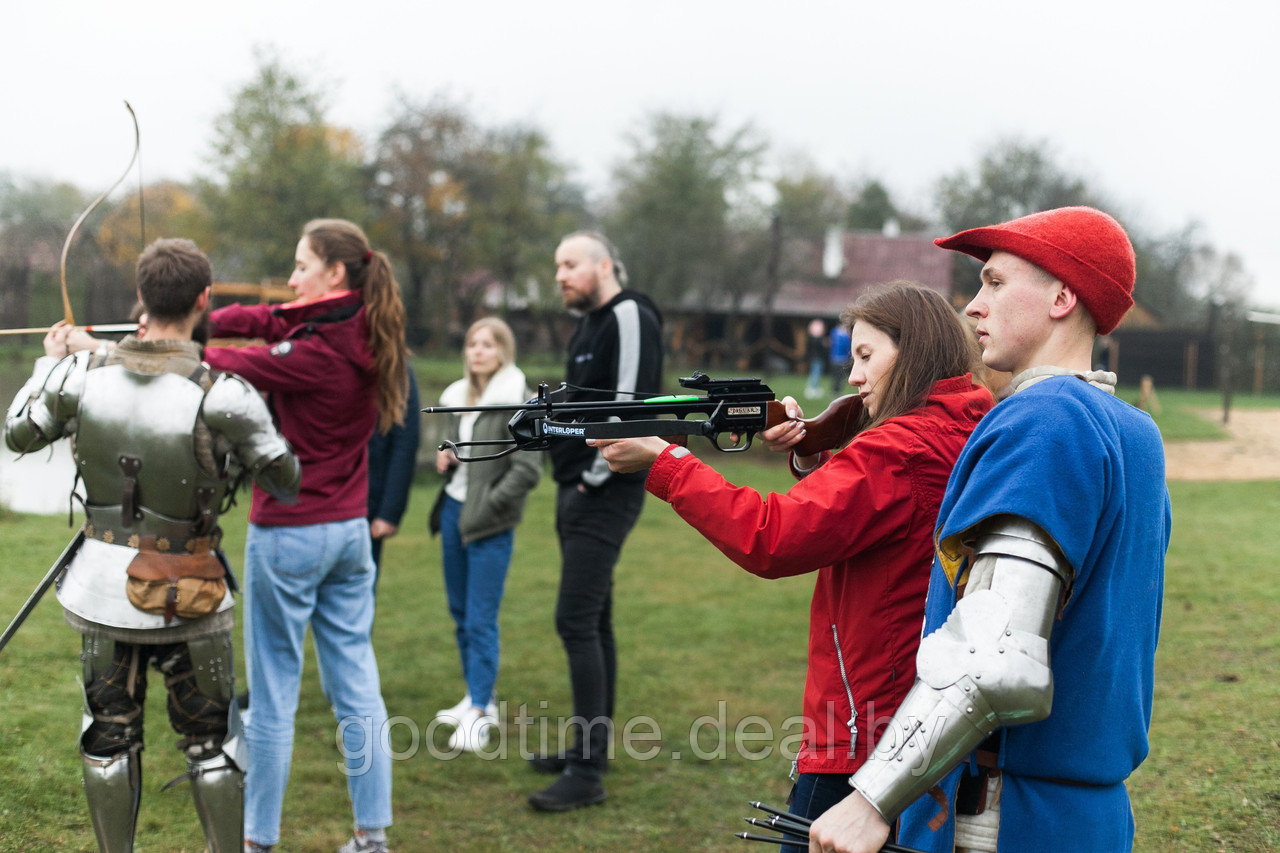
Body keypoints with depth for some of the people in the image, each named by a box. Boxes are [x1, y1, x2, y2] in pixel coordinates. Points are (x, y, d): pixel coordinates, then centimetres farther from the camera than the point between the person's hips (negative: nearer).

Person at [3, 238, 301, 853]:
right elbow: (287, 481, -8)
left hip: (104, 588, 3)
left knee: (109, 737, 16)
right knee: (211, 743, 11)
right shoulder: (223, 395, -19)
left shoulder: (82, 374, -7)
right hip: (188, 600, -3)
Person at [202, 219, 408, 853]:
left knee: (272, 694, 4)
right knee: (356, 686, 11)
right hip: (349, 532, 8)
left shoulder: (319, 355, -21)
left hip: (289, 535, -8)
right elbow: (264, 321, 8)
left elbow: (226, 369, -16)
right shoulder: (361, 335, 3)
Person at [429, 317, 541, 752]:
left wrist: (488, 507, -15)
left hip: (489, 524, -8)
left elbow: (527, 469, -16)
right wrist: (445, 459, 4)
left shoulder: (519, 401, -12)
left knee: (481, 619, -6)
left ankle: (479, 715, -1)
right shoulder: (460, 396, 12)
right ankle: (479, 697, 26)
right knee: (460, 613, 13)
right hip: (453, 510, 8)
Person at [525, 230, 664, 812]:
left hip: (604, 496, -10)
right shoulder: (589, 323, 17)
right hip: (577, 494, 10)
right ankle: (590, 746, 26)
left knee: (576, 621, -12)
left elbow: (632, 402, -23)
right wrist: (574, 478, 13)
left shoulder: (630, 317, -13)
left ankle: (587, 774, -9)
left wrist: (597, 474, -17)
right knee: (593, 621, 15)